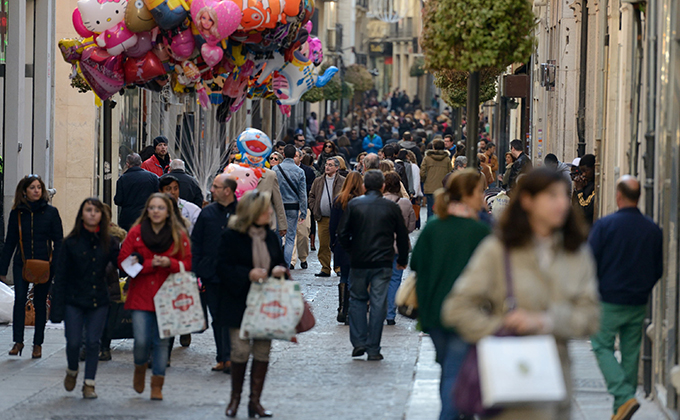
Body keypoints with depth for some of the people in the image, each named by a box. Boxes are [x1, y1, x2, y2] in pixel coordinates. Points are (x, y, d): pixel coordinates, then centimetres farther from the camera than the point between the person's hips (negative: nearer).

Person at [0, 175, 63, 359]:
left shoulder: (51, 212, 2)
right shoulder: (17, 213, 6)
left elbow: (58, 241, 3)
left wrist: (57, 267, -7)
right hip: (22, 264, 1)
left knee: (40, 303, 5)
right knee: (19, 299, -13)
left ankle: (38, 343, 14)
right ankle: (18, 341, -9)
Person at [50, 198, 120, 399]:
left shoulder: (109, 242, 2)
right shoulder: (71, 242, -4)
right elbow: (61, 276, -3)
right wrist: (57, 308, -6)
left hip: (99, 300, 1)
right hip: (74, 300, -1)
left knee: (93, 342, 1)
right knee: (73, 342, -3)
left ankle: (89, 383, 11)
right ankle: (72, 371, 27)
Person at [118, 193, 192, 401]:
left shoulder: (179, 235, 4)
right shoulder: (136, 232, 1)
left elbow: (187, 264, 5)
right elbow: (123, 261, -1)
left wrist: (169, 263, -15)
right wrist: (150, 264, -12)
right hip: (141, 296, -1)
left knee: (162, 342, 2)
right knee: (142, 341, -8)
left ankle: (157, 385, 15)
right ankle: (140, 368, 25)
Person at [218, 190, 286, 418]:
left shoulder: (271, 237, 11)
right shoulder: (231, 237, -6)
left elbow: (280, 261, 21)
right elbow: (224, 268, -9)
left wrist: (280, 270, -3)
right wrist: (248, 274, -22)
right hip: (239, 303, -5)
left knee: (263, 350, 1)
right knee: (241, 349, -8)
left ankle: (255, 400, 10)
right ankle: (235, 398, 11)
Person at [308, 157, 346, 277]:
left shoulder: (343, 182, -1)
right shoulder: (318, 181, 13)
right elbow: (311, 196, 18)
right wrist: (315, 211, 7)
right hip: (322, 218, 4)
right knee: (323, 245, 4)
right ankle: (325, 269, 9)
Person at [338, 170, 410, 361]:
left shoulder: (354, 205, 0)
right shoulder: (391, 207, 1)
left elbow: (343, 234, -1)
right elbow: (402, 236, 8)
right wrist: (402, 260, 21)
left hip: (358, 261, 0)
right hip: (383, 263, 0)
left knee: (357, 299, 15)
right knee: (378, 303, 2)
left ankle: (358, 342, 6)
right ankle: (373, 348, 1)